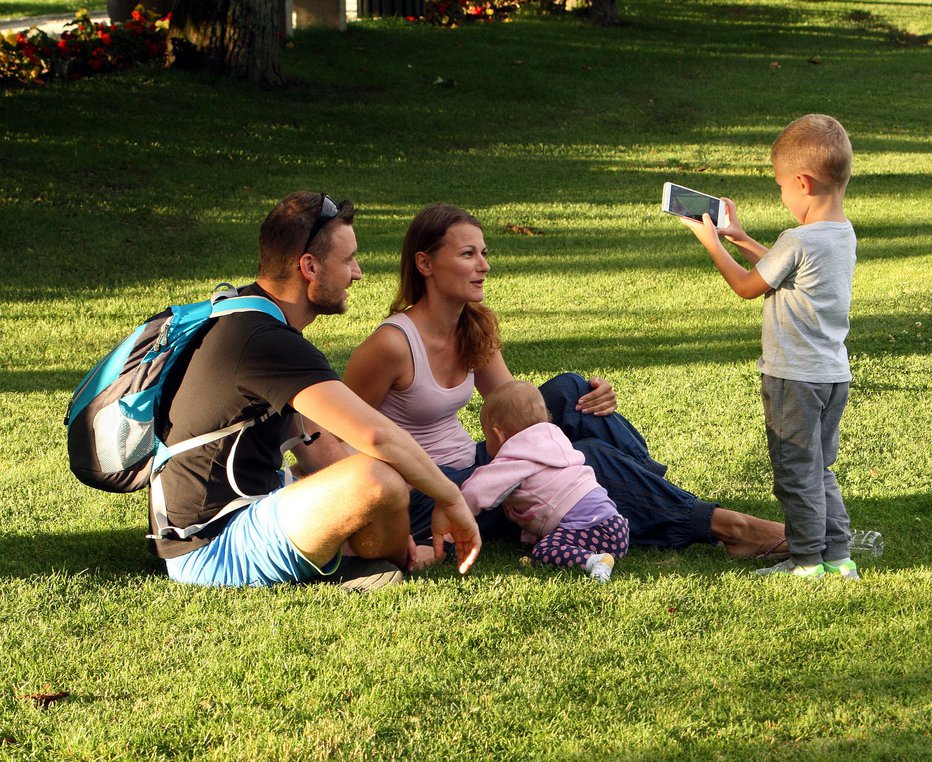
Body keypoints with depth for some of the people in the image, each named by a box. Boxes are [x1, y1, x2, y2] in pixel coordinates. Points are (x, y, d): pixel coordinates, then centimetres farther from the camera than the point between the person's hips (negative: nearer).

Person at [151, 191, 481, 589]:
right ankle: (389, 566, 0)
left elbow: (318, 450, 12)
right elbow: (376, 434, -31)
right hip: (209, 552, -11)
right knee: (378, 475, -27)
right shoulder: (266, 344, -23)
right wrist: (451, 499, -18)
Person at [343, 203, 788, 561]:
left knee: (567, 393, -9)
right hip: (425, 499, -8)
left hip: (469, 466, 8)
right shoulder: (392, 345, -22)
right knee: (588, 459, -18)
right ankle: (721, 526, -10)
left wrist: (587, 402, -9)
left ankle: (657, 490, -9)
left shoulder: (476, 328, 2)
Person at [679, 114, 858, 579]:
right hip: (834, 373, 8)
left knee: (796, 471, 4)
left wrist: (711, 241, 4)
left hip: (795, 378, -8)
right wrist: (740, 238, 23)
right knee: (821, 469, 18)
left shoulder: (798, 241, -22)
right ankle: (837, 555, 20)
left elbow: (747, 287, -8)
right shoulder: (844, 234, 4)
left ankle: (806, 559, 11)